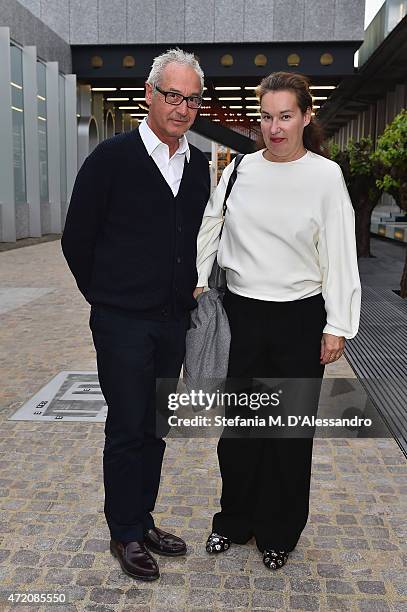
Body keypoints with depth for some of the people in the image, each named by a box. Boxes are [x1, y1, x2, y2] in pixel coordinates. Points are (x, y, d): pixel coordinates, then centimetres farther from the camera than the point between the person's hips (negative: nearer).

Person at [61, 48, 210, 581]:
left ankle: (144, 520, 32)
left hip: (174, 320, 6)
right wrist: (106, 296, 3)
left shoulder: (199, 165, 7)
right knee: (127, 428, 4)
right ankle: (124, 534, 22)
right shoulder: (113, 157, -10)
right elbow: (77, 239, -4)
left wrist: (187, 292, 12)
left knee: (156, 425, 15)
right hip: (123, 323, -5)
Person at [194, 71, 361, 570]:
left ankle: (279, 532, 30)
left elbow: (339, 255, -6)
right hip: (242, 314, 3)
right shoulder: (240, 169, 2)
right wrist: (196, 281, 0)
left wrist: (337, 326, -7)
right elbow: (209, 227, 9)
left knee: (291, 430, 10)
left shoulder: (326, 175, -5)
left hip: (300, 318, -2)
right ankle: (234, 520, 33)